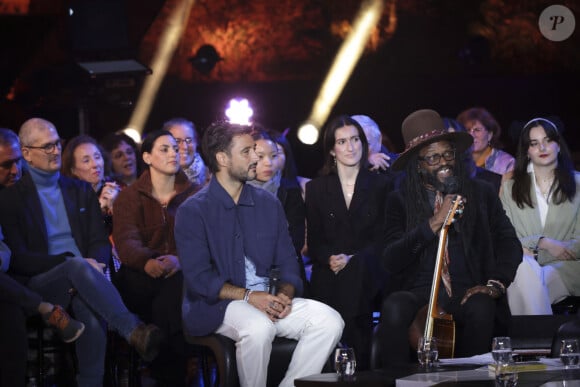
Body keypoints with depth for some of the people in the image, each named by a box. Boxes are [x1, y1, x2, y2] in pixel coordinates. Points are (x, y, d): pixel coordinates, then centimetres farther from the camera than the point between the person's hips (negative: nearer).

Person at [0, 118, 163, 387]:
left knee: (89, 308, -35)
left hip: (82, 274, 3)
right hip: (40, 285, -3)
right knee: (79, 267, -37)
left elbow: (100, 242, 15)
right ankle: (134, 331, -49)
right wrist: (72, 262, -14)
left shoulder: (80, 191, 20)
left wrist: (95, 262, -10)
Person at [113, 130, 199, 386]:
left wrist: (179, 260, -27)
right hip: (141, 274, 0)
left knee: (177, 286, -35)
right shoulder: (130, 196, 10)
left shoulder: (194, 194, 12)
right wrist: (147, 262, -31)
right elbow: (126, 241, -7)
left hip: (182, 271, 0)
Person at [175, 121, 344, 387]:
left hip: (266, 299, 6)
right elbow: (198, 277, -11)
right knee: (259, 327, -36)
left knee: (330, 320, -17)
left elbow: (288, 262, 12)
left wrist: (284, 294, -10)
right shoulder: (192, 211, -3)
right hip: (215, 305, -5)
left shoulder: (269, 204, 14)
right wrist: (247, 296, -22)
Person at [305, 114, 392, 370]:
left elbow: (383, 237, 5)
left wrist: (352, 260, -12)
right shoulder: (316, 188, 15)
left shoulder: (381, 184, 13)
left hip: (367, 275, 0)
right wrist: (330, 259, -13)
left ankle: (361, 375, -25)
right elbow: (314, 242, 10)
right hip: (328, 278, 1)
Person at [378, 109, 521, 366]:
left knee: (481, 309, -34)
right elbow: (390, 261, -3)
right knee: (393, 308, -33)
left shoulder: (482, 194, 13)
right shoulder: (399, 201, 9)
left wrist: (495, 284, -9)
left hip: (467, 293, 1)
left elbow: (509, 244, 10)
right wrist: (435, 223, -12)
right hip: (419, 293, 0)